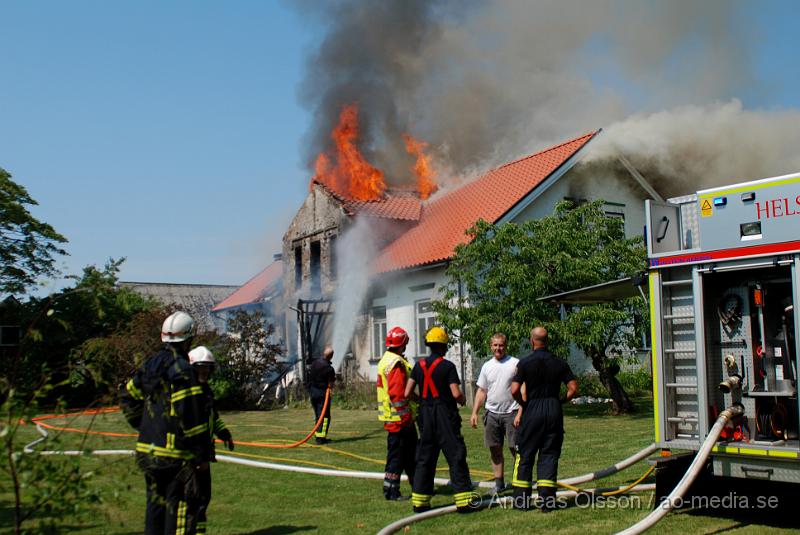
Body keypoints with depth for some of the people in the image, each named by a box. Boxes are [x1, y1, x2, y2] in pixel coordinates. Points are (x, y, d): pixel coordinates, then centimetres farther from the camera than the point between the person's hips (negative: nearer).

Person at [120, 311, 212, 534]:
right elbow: (192, 417, -18)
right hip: (176, 454, -8)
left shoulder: (149, 366, 9)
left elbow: (128, 399, 19)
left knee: (155, 505, 18)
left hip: (148, 450, 8)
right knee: (180, 508, -1)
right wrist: (203, 455, -12)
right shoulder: (182, 370, -16)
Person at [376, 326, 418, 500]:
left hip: (394, 418, 10)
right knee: (397, 455, -2)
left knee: (411, 453, 17)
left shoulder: (386, 360, 15)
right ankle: (391, 490, 4)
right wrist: (406, 417, -20)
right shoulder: (397, 363, -18)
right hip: (400, 419, -10)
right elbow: (398, 393, -24)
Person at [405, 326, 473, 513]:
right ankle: (463, 500, -2)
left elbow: (407, 393, 2)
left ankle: (419, 501, 12)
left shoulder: (419, 365, 5)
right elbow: (456, 393, -17)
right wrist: (463, 400, 5)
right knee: (456, 456, 0)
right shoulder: (447, 366, -9)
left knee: (424, 458, 11)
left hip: (426, 415, 5)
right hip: (445, 415, -5)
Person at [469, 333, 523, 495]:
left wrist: (520, 414, -15)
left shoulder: (515, 364, -5)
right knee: (495, 449, 8)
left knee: (516, 449, -4)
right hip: (492, 413, 5)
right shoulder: (487, 366, 10)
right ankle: (499, 483, 18)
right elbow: (481, 391, 15)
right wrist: (474, 412, 7)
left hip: (511, 413, -5)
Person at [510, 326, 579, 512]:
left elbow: (514, 390, -12)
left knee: (525, 455, 7)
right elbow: (573, 388, 0)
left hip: (532, 410, -2)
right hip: (554, 411, 2)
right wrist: (560, 402, 12)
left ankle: (521, 500, 10)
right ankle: (547, 500, 4)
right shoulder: (559, 363, 3)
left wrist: (524, 404, 4)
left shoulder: (525, 363, -5)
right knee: (549, 455, 7)